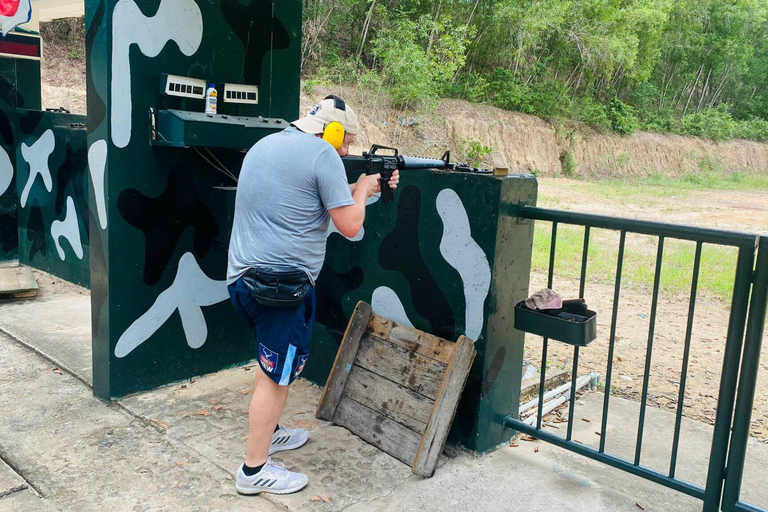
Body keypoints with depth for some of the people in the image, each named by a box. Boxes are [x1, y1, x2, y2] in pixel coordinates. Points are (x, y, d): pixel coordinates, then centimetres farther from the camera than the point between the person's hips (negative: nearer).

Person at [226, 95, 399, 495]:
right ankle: (255, 470, 12)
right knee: (277, 374, 1)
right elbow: (349, 225, -11)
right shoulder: (323, 154, -11)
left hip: (243, 275, 9)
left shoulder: (265, 145, 16)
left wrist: (365, 188, 23)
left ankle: (269, 432, 40)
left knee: (275, 361, 25)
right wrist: (361, 190, 7)